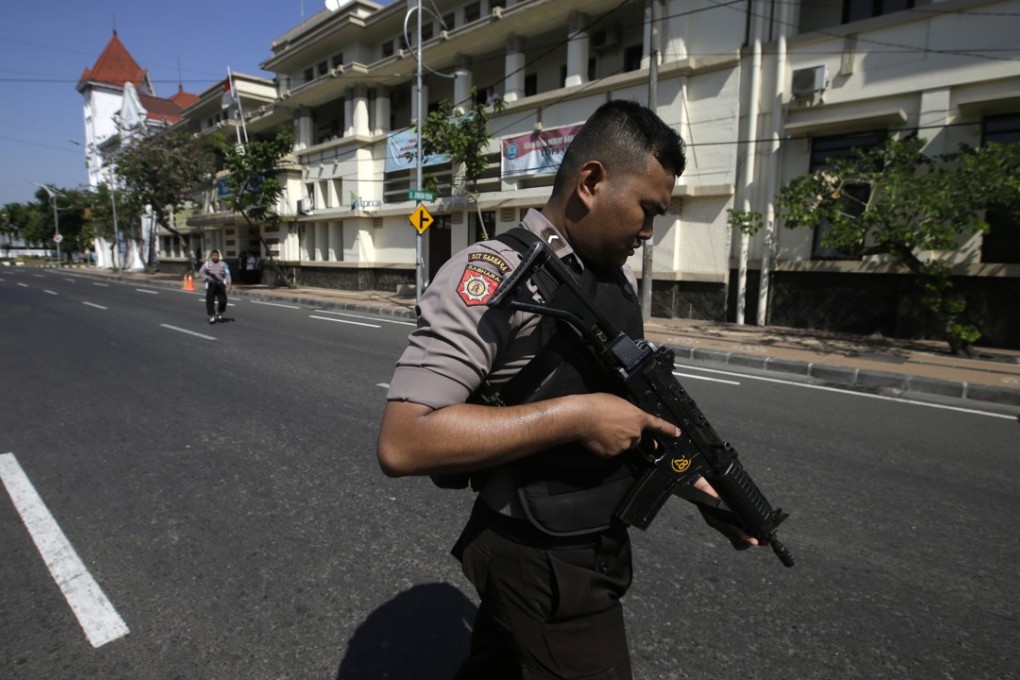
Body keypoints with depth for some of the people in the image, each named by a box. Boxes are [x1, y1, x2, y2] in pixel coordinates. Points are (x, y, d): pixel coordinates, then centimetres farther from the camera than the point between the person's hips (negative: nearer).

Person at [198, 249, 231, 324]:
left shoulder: (223, 264, 8)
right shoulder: (207, 263, 8)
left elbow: (227, 274, 1)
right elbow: (201, 273, 6)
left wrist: (229, 283, -12)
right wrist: (207, 278, -12)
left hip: (220, 285, 0)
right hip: (210, 285, 0)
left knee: (223, 300, -5)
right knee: (210, 301, -3)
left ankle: (220, 313, 22)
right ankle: (212, 316, 7)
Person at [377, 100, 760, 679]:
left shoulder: (619, 277, 5)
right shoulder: (495, 273, -22)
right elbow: (403, 442, -30)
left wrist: (701, 487, 7)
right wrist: (575, 416, -28)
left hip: (596, 544, 8)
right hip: (542, 566, -8)